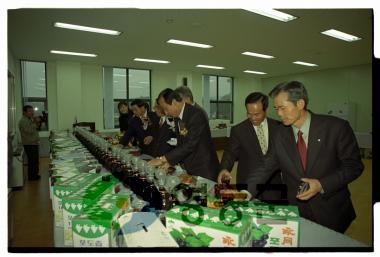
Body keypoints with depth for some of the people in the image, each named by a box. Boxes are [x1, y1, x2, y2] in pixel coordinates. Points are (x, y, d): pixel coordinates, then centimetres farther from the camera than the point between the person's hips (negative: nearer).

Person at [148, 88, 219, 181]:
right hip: (189, 168, 7)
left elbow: (190, 145, -26)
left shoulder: (196, 115, -21)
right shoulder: (178, 117, 5)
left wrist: (163, 159, -22)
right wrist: (169, 161, -3)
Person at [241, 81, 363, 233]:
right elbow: (266, 168, -2)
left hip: (332, 213, -2)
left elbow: (354, 166, -8)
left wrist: (322, 185, -21)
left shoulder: (336, 127, -13)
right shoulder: (280, 135, -4)